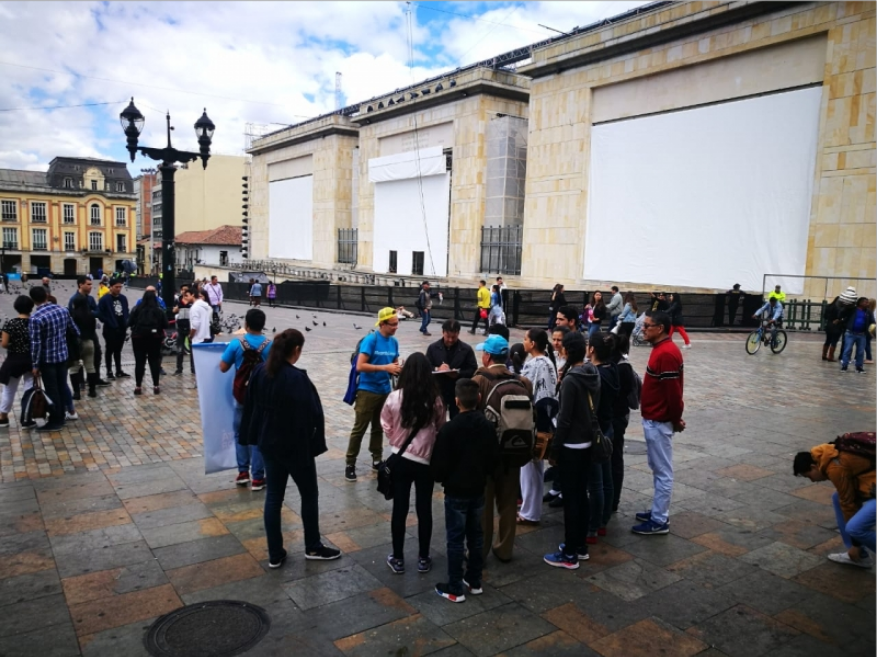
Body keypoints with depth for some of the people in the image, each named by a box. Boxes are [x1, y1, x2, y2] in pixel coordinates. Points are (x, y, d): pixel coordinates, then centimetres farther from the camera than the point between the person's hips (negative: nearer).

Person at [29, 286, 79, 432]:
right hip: (63, 356, 6)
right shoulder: (63, 310, -1)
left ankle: (55, 422, 11)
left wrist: (35, 365, -10)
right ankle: (60, 418, 26)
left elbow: (36, 343, -18)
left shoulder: (36, 318, -19)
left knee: (52, 391, 3)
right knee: (61, 388, 15)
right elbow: (74, 329, 9)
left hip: (47, 359, -6)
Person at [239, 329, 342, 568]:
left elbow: (250, 407, 7)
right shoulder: (297, 378, -23)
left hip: (268, 443, 7)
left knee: (273, 496, 13)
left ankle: (275, 554, 20)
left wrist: (252, 437, 16)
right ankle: (313, 548, 26)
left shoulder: (260, 372, -1)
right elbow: (310, 414, -22)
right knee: (309, 494, 12)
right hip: (296, 446, -6)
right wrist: (314, 444, -11)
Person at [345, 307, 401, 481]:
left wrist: (398, 369, -9)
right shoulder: (370, 340, -15)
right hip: (367, 390, -6)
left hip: (385, 391, 6)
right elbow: (360, 366, -21)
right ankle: (350, 464, 10)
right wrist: (385, 368, -24)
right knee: (359, 429, 0)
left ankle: (377, 459, 28)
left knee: (379, 428, 16)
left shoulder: (394, 342, 4)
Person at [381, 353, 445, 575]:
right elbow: (440, 429, 1)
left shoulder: (395, 397, -14)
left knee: (399, 509, 11)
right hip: (426, 460, 0)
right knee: (424, 509, 13)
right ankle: (423, 559, 24)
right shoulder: (436, 400, -13)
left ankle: (398, 559, 22)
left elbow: (386, 426, 0)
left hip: (399, 459, 0)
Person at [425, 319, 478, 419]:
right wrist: (437, 369, -20)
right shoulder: (433, 348, 2)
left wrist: (459, 373, -20)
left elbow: (473, 370, -2)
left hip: (459, 393, -1)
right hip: (437, 391, 1)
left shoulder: (466, 349, -1)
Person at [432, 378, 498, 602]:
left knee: (455, 540, 4)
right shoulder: (488, 426, -3)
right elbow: (493, 459, 6)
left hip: (456, 492, -5)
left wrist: (440, 478, 4)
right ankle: (475, 581, 28)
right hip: (478, 489, 6)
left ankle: (455, 589, 11)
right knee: (476, 536, 16)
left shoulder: (449, 429, -20)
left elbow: (439, 464, -15)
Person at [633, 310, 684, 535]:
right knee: (658, 469, 18)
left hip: (659, 422, -10)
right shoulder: (661, 349, 11)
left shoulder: (667, 353, -22)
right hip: (653, 419, 10)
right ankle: (658, 511, 29)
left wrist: (675, 420, -11)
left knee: (662, 472, 0)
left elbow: (673, 390, -22)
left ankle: (660, 521, 9)